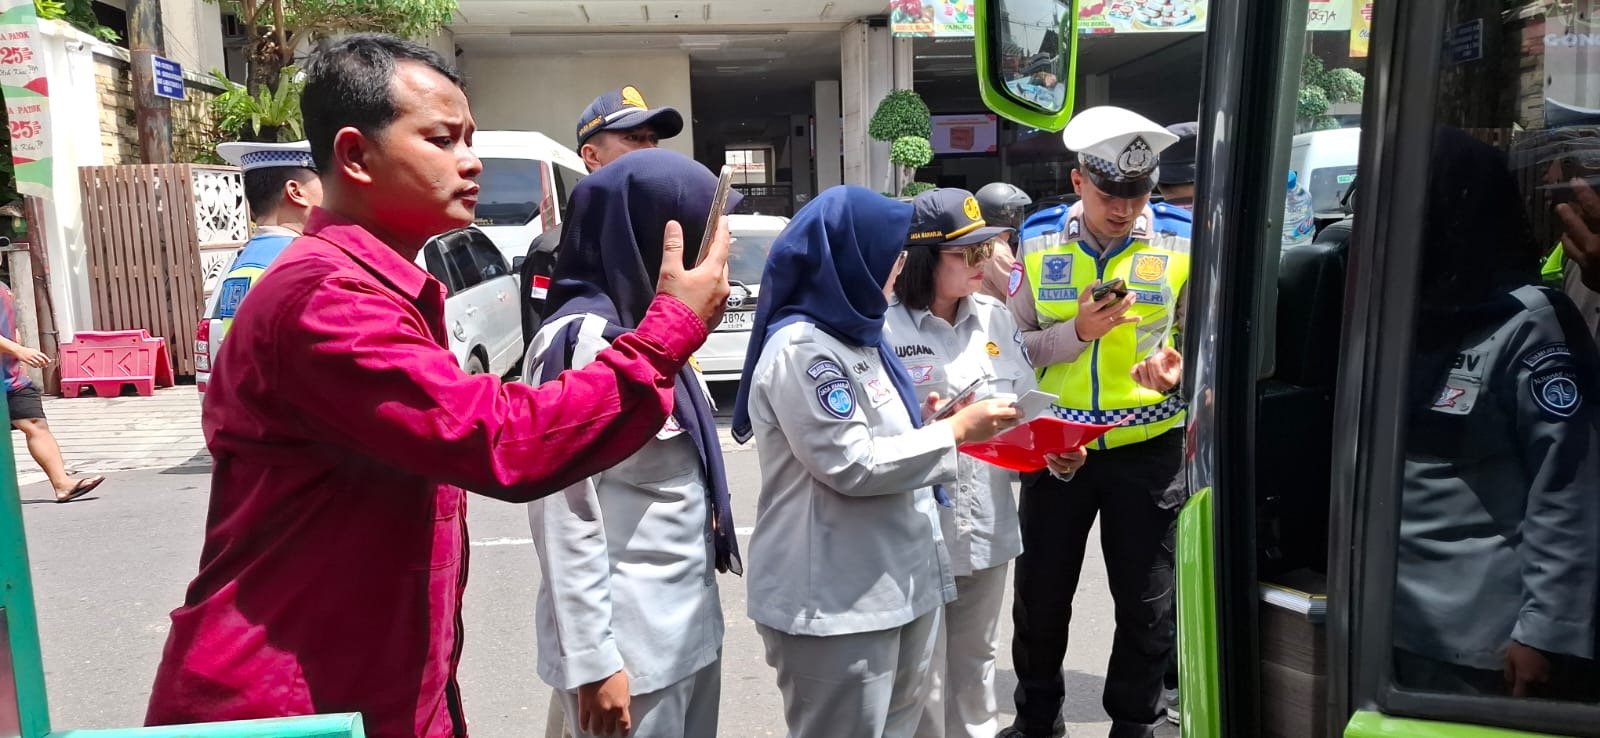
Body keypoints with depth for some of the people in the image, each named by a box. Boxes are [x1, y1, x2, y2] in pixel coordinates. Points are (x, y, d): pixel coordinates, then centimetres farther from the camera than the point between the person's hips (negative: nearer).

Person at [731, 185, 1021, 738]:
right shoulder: (801, 348, -18)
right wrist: (956, 430, -14)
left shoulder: (855, 334, 13)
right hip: (835, 599, -9)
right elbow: (852, 465, -21)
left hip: (895, 580, 9)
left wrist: (932, 424, 6)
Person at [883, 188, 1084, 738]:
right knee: (922, 674, 6)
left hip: (988, 524, 6)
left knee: (975, 660, 22)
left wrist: (1056, 450, -8)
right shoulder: (885, 328, -14)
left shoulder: (995, 319, 6)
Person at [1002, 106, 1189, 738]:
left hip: (1148, 450, -1)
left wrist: (1179, 367, -21)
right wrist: (1077, 332, -19)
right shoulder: (1038, 241, -3)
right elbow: (1014, 346, -3)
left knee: (1146, 606, 11)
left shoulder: (1183, 241, -6)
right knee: (1040, 596, 14)